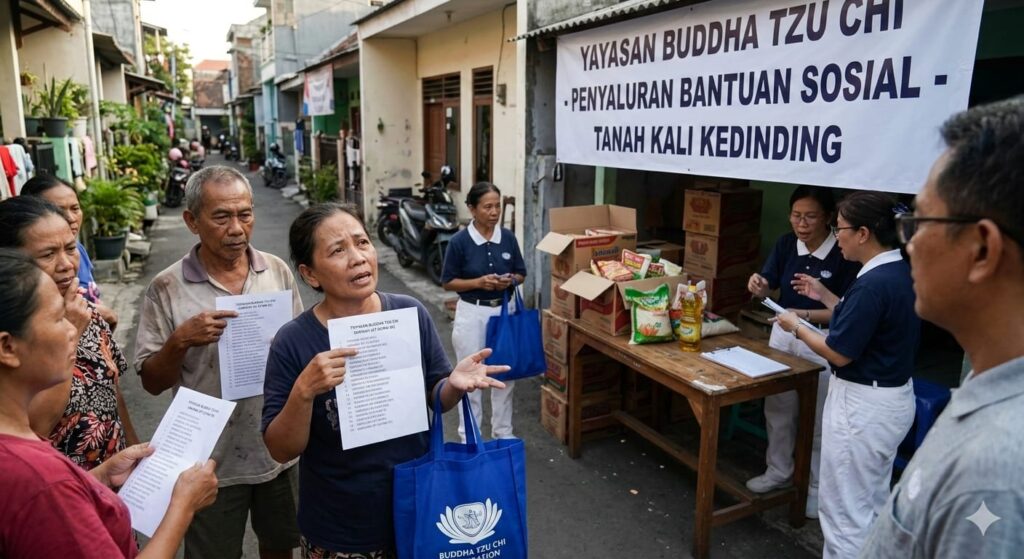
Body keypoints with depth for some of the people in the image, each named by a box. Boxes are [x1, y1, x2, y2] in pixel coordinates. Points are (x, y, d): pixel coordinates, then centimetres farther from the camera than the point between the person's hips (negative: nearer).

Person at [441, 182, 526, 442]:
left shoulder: (508, 237, 0)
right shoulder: (460, 241, -10)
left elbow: (521, 274, 8)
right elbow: (448, 282, -6)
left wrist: (510, 280, -14)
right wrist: (479, 282, -20)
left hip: (505, 310, 4)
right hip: (472, 313, -4)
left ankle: (503, 432, 29)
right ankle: (468, 437, 21)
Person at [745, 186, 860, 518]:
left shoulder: (843, 255, -17)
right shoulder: (786, 244, -3)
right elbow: (768, 285, -2)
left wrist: (805, 315, -30)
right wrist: (758, 286, -25)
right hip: (783, 334, 5)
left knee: (818, 418, 8)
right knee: (777, 407, 17)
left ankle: (817, 486, 26)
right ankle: (779, 471, 36)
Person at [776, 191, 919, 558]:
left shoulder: (873, 284, -25)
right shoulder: (899, 272, 5)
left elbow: (839, 353, -21)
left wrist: (797, 327, -7)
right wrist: (824, 296, 15)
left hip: (863, 404, -10)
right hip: (892, 398, 10)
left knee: (843, 507, 5)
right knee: (872, 502, 24)